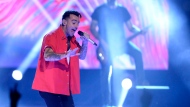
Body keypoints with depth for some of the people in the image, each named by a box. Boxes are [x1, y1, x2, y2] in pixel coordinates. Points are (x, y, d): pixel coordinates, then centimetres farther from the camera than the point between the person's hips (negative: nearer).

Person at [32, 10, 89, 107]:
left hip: (65, 88, 8)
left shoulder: (72, 40, 11)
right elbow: (47, 56, -30)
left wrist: (85, 43, -2)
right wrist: (65, 55, -47)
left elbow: (81, 56, 16)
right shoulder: (52, 37, -13)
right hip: (50, 87, -8)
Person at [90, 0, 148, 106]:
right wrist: (102, 42, -13)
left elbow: (130, 27, 10)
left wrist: (139, 31, -11)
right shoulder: (100, 10, 1)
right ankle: (107, 101, -2)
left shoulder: (122, 10, 9)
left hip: (121, 41, 3)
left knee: (137, 53, -22)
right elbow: (93, 28, -1)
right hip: (106, 44, -3)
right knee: (106, 70, -9)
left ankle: (140, 82, -16)